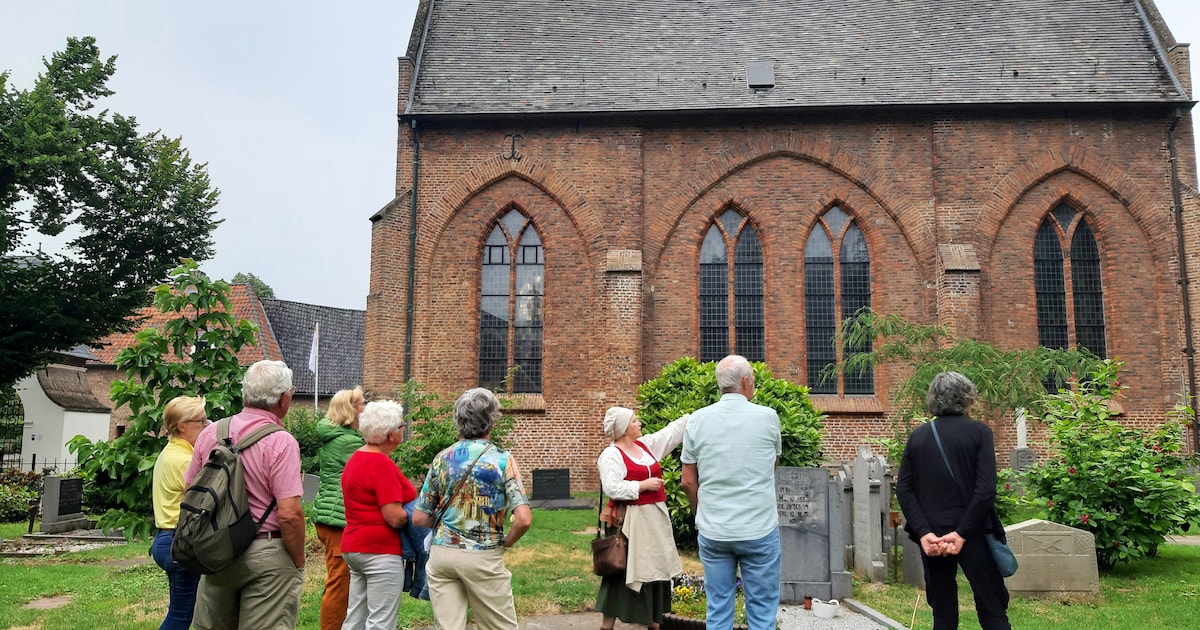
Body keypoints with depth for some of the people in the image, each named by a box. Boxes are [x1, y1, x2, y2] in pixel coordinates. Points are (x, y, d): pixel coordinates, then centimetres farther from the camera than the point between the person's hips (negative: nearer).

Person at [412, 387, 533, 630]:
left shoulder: (442, 458, 2)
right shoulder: (502, 459, -8)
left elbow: (419, 518, 5)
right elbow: (524, 519, -16)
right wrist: (506, 543, 1)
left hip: (441, 554, 3)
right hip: (483, 557, -3)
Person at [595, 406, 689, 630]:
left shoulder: (646, 444, 11)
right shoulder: (611, 454, -11)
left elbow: (674, 430, 14)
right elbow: (612, 488, -21)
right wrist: (643, 485, -17)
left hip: (655, 518, 8)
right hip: (631, 522, -8)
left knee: (656, 570, 12)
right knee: (624, 572, -4)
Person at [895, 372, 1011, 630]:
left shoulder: (917, 436, 7)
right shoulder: (979, 432, -2)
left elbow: (903, 489, -1)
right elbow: (986, 488, -13)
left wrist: (923, 532, -7)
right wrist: (962, 533, -13)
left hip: (931, 534, 3)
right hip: (971, 532, -3)